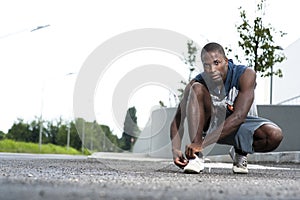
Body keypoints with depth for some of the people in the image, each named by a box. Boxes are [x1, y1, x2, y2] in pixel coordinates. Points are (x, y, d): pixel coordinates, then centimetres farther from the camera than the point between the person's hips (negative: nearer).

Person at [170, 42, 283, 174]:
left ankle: (240, 153, 4)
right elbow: (178, 120, -21)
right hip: (209, 124, 0)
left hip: (236, 124, 0)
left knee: (275, 135, -29)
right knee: (197, 89, -29)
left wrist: (201, 143, -44)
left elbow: (239, 116, -38)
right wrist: (175, 149, -41)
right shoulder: (198, 83, -22)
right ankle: (196, 157, -29)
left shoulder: (246, 75, -28)